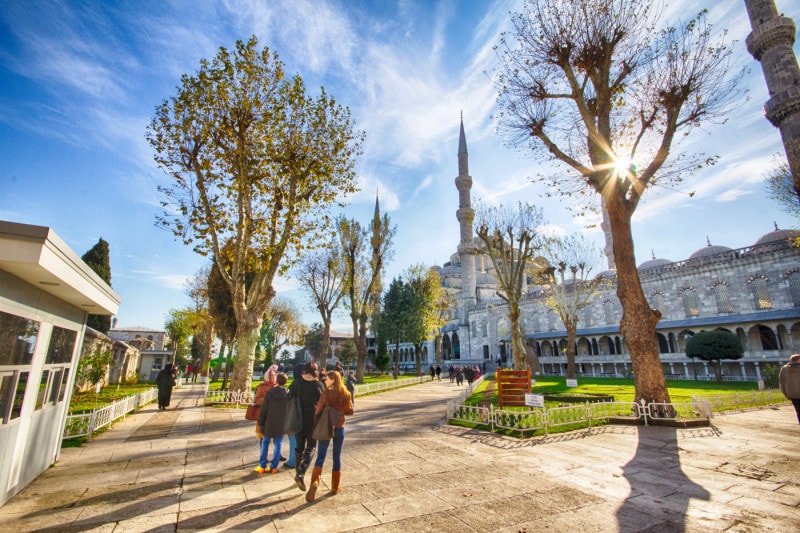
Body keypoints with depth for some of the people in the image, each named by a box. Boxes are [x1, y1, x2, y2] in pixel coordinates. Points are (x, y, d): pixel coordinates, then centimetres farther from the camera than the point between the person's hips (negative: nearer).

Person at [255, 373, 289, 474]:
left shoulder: (269, 392, -8)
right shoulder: (287, 394, -3)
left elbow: (263, 409, -5)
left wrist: (261, 423, 3)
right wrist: (287, 423, 11)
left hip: (269, 423, -1)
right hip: (281, 424, 1)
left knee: (265, 443, 15)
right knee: (277, 444, 10)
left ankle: (262, 466, 15)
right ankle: (274, 467, 11)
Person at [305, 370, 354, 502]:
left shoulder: (326, 393, -14)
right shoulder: (346, 394, -5)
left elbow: (318, 410, -11)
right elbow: (350, 411, 2)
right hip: (339, 428, 2)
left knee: (320, 456, 8)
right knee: (337, 456, 15)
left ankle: (315, 482, -11)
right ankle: (335, 487, 22)